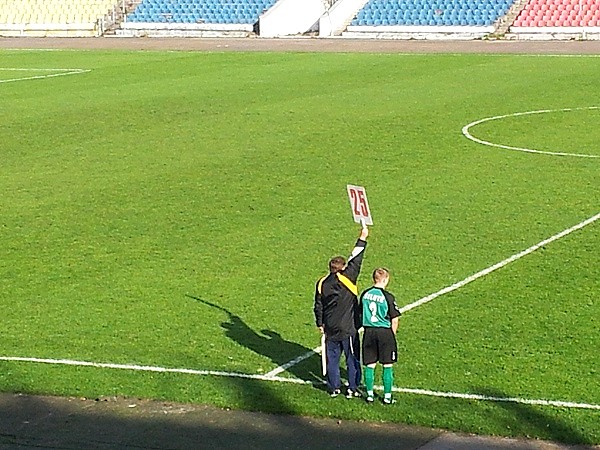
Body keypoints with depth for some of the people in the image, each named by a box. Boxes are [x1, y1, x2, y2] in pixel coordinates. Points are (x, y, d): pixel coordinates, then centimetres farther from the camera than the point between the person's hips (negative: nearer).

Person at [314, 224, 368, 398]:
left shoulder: (321, 284, -2)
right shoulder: (347, 278, -14)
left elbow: (318, 306, 5)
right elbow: (355, 260, -10)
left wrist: (320, 324, 18)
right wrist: (362, 239, -3)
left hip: (330, 329, 4)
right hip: (348, 328, -4)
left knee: (332, 358, 12)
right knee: (352, 358, 7)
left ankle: (334, 388, 17)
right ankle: (352, 388, 11)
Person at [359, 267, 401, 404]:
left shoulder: (365, 295, 1)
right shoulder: (388, 297, -13)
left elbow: (361, 314, 10)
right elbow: (395, 320, -9)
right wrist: (392, 334, 6)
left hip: (369, 332, 4)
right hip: (385, 332, -4)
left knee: (369, 365, 11)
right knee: (387, 366, 7)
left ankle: (369, 394, 16)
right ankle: (387, 396, 11)